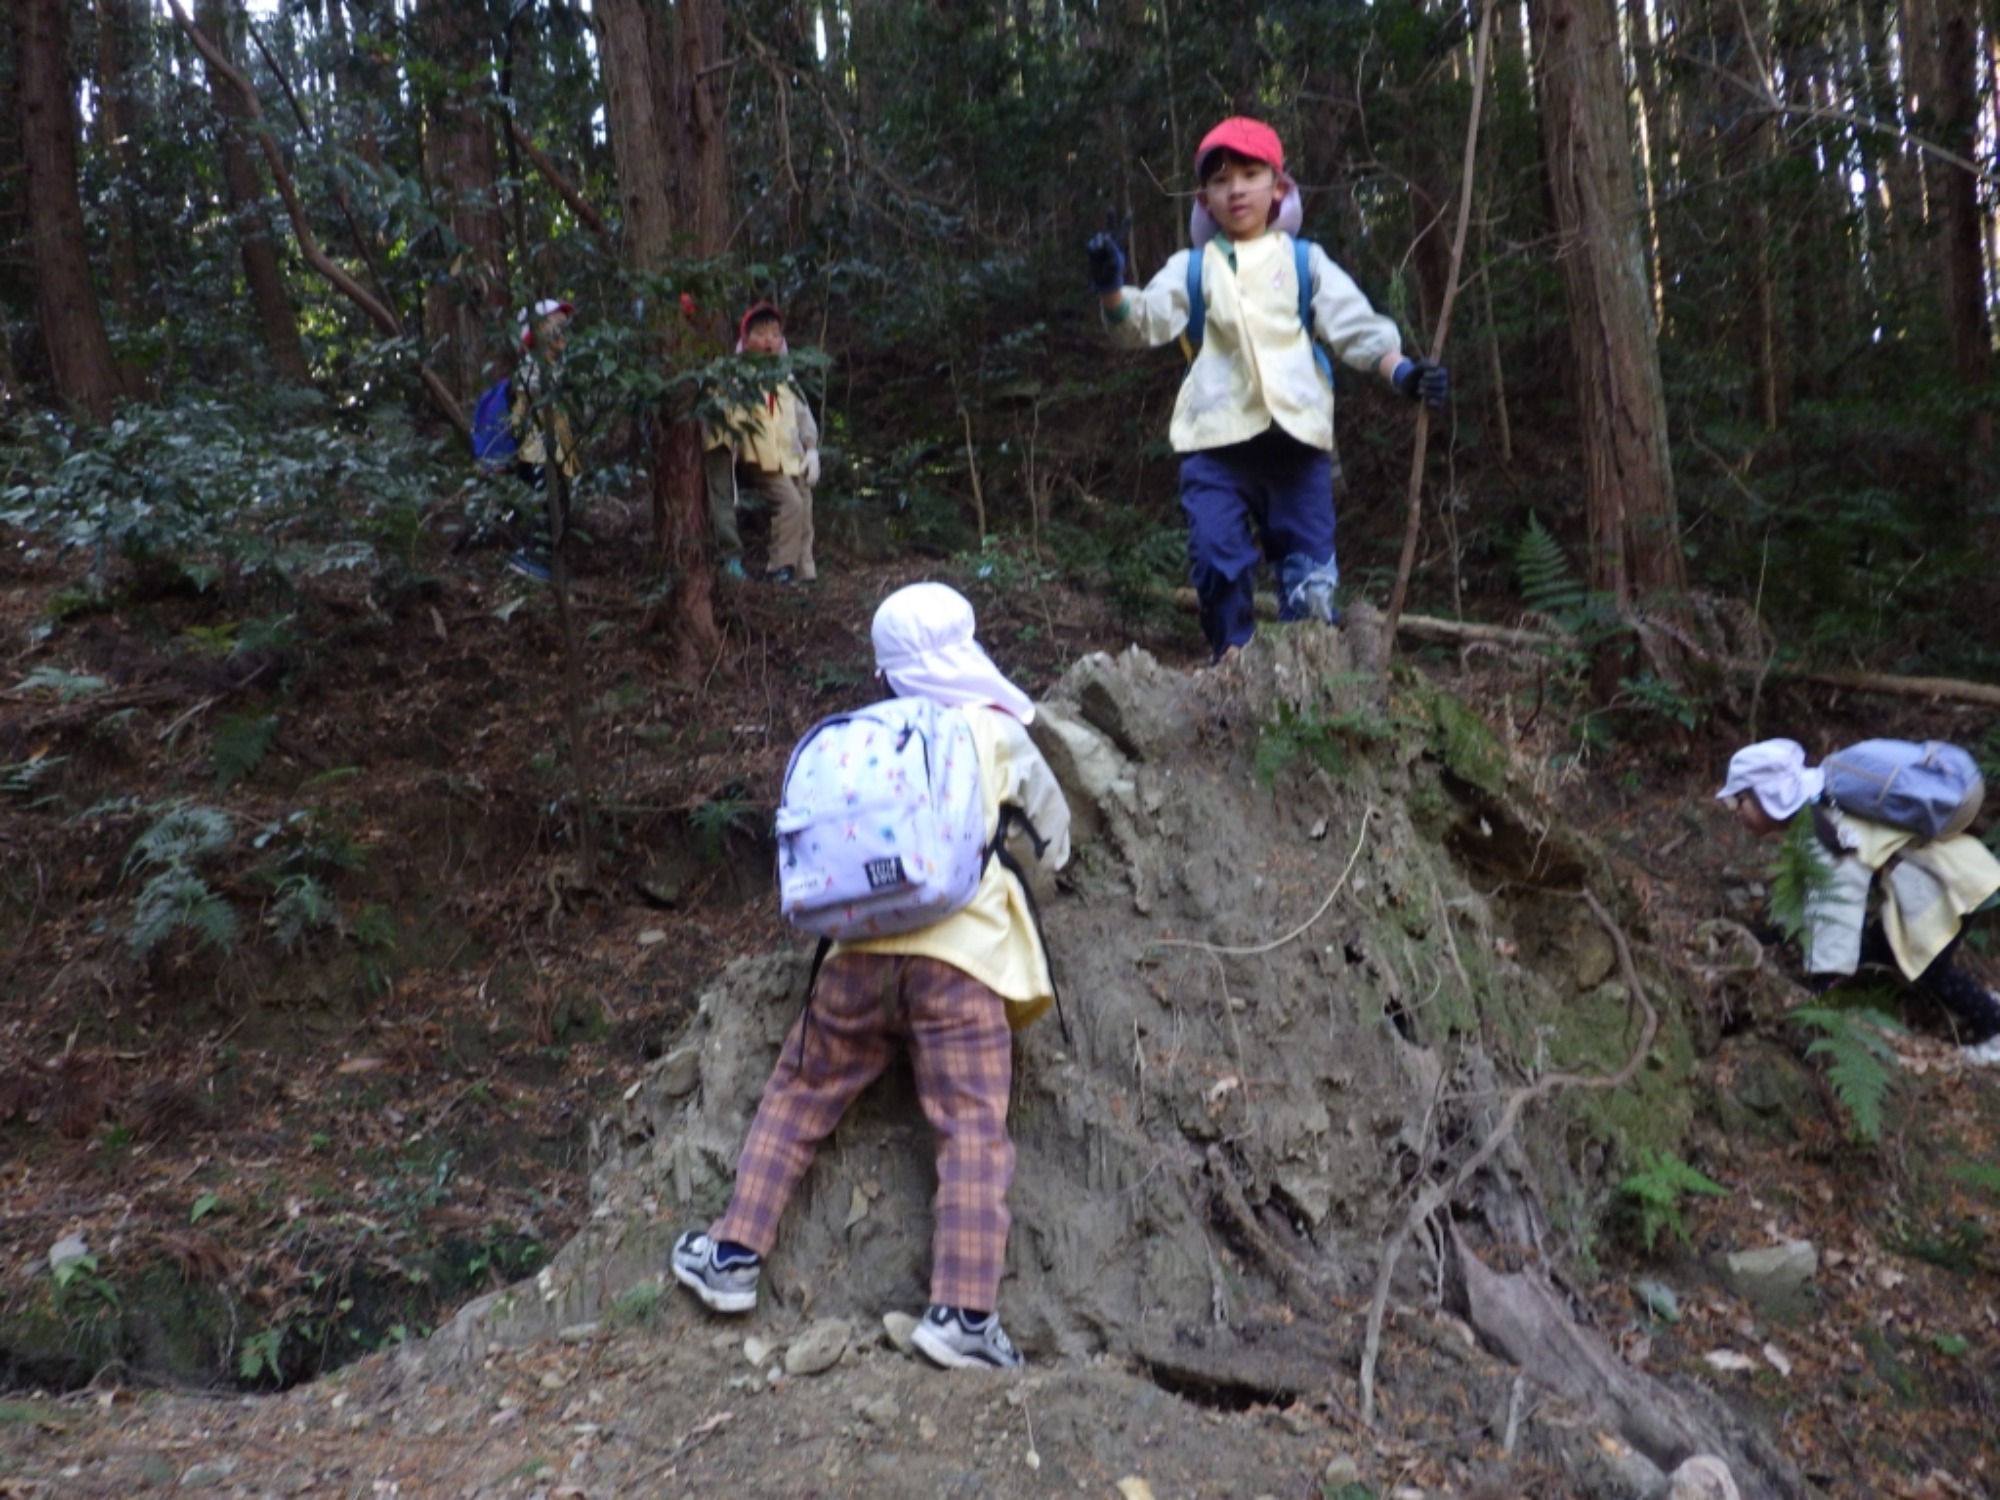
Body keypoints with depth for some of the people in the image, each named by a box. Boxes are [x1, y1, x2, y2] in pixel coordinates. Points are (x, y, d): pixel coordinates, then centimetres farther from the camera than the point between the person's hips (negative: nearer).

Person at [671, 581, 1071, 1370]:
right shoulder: (994, 729, 8)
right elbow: (1049, 810, 23)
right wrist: (1051, 859, 43)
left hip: (863, 950, 3)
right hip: (959, 957, -3)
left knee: (796, 1098, 18)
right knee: (972, 1129, -1)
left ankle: (733, 1254, 22)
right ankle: (963, 1312, -8)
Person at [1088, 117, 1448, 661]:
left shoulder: (1305, 261, 13)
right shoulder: (1190, 269, 14)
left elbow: (1357, 325, 6)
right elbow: (1146, 321, 1)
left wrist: (1400, 370, -10)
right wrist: (1112, 293, -20)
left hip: (1296, 434, 0)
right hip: (1215, 438, 0)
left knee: (1309, 571, 3)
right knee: (1217, 563, -7)